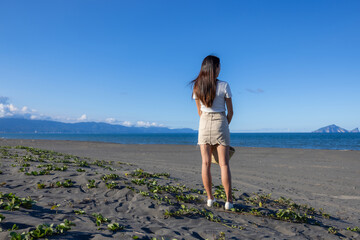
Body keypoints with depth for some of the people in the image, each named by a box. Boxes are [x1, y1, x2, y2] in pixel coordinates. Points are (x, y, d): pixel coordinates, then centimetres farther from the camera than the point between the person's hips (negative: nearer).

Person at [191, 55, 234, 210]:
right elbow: (230, 111, -3)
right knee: (224, 164, 2)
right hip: (220, 122, -2)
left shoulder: (197, 87, 0)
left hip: (204, 123, 3)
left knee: (206, 163, 7)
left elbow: (199, 111, 8)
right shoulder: (224, 86, -9)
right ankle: (229, 200, 4)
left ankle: (210, 198, 13)